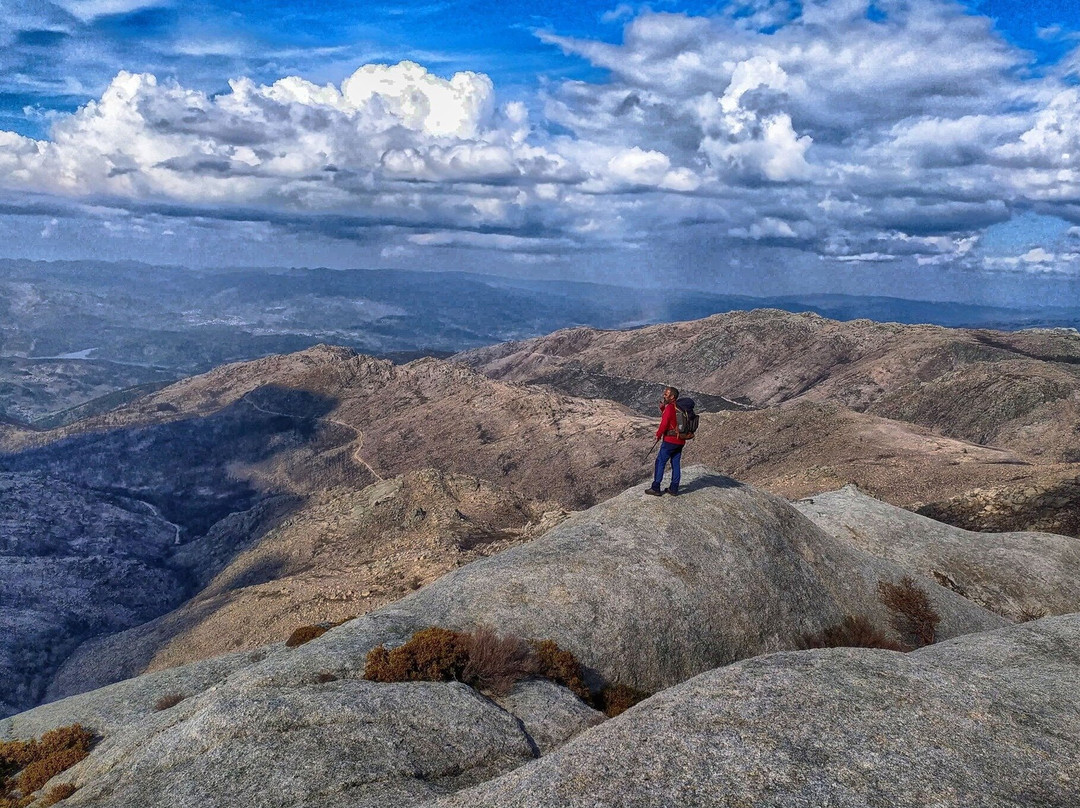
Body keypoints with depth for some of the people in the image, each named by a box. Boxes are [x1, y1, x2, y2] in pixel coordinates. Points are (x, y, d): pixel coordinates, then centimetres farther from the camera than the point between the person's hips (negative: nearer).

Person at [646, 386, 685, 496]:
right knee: (675, 463, 12)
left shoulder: (670, 408, -15)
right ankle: (674, 489, 16)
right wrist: (662, 407, 7)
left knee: (660, 462, 0)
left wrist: (658, 434, 0)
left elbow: (664, 423, -16)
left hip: (670, 440, -8)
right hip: (680, 441, 8)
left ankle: (656, 488, 1)